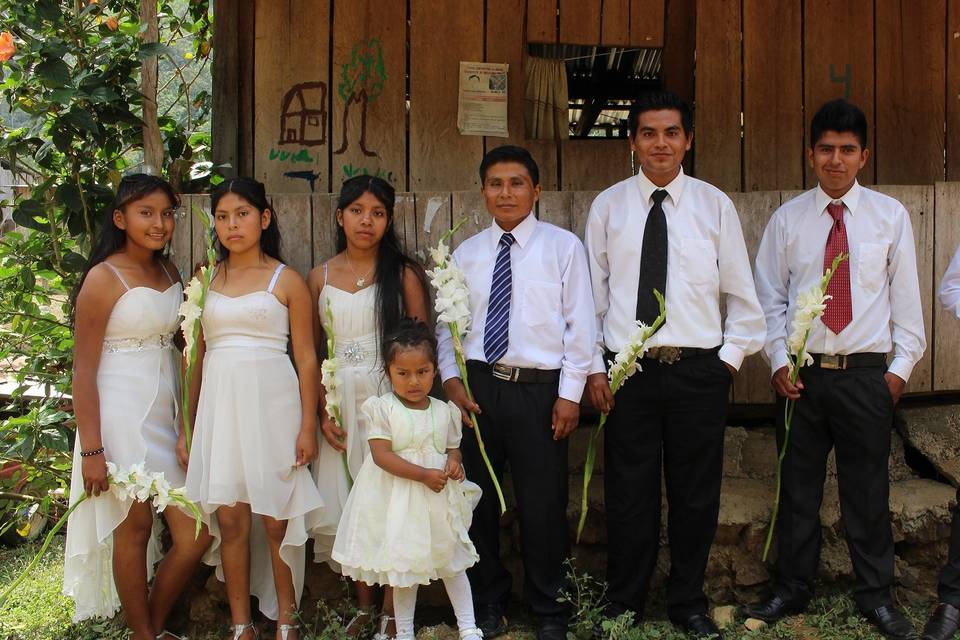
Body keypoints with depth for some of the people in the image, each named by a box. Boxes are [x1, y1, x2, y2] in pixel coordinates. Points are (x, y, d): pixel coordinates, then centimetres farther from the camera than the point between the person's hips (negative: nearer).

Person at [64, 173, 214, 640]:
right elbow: (84, 370, -11)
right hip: (122, 415, -7)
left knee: (196, 534, 5)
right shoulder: (104, 278, -10)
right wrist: (91, 449, -14)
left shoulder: (169, 273, 10)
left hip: (167, 413, 7)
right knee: (134, 528, 4)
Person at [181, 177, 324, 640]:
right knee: (230, 520, 5)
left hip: (272, 403, -3)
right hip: (219, 406, 3)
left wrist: (308, 426, -5)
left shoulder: (286, 281, 2)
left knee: (277, 520, 2)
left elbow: (306, 358, 1)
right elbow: (194, 357, 11)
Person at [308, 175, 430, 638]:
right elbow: (311, 353, 7)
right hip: (340, 403, 3)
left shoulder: (405, 274, -1)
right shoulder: (320, 278, 7)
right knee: (346, 504, 6)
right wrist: (321, 413, -3)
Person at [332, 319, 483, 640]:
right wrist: (424, 475, -23)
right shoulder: (381, 408, -11)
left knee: (453, 559, 11)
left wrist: (454, 462, -12)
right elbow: (382, 455, -17)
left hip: (440, 498, 3)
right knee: (405, 564, 9)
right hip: (399, 500, -3)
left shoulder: (444, 411, 1)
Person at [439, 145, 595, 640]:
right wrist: (451, 379, -2)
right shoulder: (465, 254, 9)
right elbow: (447, 323, 11)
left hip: (539, 389, -3)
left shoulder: (562, 246, 1)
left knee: (543, 506, 4)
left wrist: (570, 394, -7)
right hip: (477, 386, 3)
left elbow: (579, 325, -2)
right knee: (477, 499, 11)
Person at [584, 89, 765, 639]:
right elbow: (593, 292, 6)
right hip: (626, 369, 0)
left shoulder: (715, 205, 3)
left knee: (697, 495, 9)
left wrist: (731, 356, 3)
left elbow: (741, 293, 8)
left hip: (699, 370, 0)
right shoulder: (608, 206, 4)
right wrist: (594, 366, 2)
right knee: (628, 494, 6)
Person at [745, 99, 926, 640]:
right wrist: (778, 360, -2)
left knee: (868, 489, 6)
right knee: (799, 488, 9)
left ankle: (876, 595, 21)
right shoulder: (788, 219, 4)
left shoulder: (890, 215, 3)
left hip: (866, 373, -1)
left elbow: (905, 296, 5)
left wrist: (902, 366, 0)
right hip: (802, 373, 1)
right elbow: (769, 298, 7)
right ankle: (793, 589, 23)